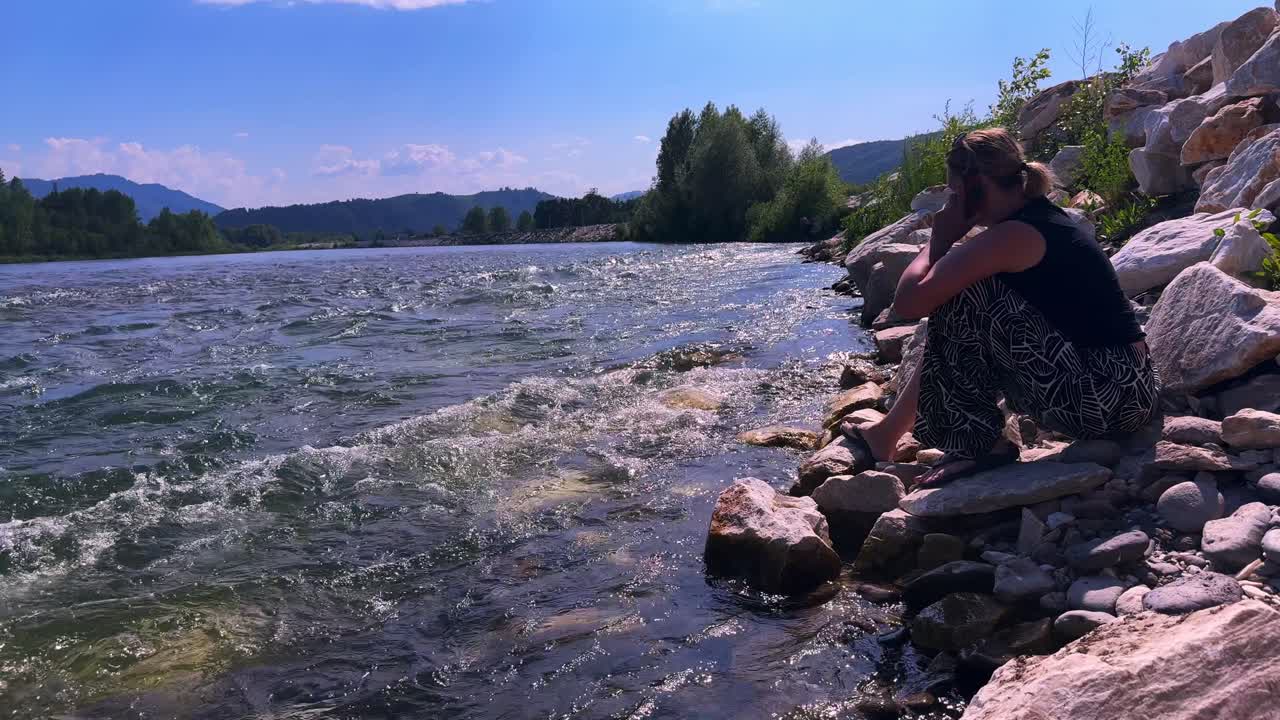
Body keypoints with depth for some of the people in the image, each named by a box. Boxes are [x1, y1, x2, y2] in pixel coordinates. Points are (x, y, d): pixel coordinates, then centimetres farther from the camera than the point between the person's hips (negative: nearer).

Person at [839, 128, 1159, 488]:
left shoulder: (1012, 236, -17)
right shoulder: (1044, 218, 12)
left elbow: (909, 302, -20)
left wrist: (939, 240, -6)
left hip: (1107, 398, -10)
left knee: (961, 300, -9)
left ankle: (977, 442, -1)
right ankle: (887, 434, 28)